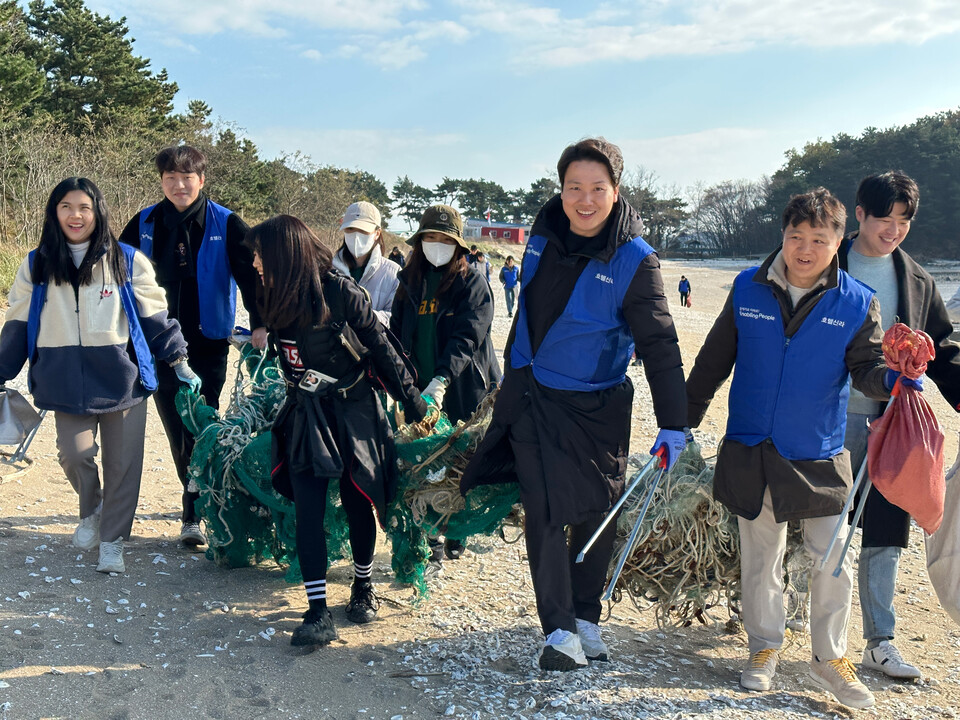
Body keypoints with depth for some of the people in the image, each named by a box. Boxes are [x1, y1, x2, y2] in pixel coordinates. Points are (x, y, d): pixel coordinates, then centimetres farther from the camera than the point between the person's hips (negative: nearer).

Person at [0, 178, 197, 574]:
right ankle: (91, 511, 24)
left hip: (123, 377, -1)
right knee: (74, 453, -9)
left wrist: (179, 361, 6)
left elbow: (155, 316, 7)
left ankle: (112, 541, 19)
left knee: (122, 463, 2)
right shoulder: (36, 266, 7)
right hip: (67, 381, 1)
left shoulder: (127, 261, 2)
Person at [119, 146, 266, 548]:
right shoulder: (144, 224, 4)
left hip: (209, 343, -3)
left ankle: (194, 514, 0)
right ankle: (200, 497, 25)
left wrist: (259, 323, -18)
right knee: (176, 430, 9)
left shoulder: (225, 225, -4)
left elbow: (250, 275, -6)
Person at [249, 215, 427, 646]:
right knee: (307, 509, -7)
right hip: (305, 415, 4)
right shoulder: (277, 299, 2)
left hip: (353, 412, -4)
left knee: (357, 503, 6)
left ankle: (363, 586, 30)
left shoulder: (341, 293, -15)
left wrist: (413, 404, -4)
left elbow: (381, 349, -9)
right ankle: (318, 612, -5)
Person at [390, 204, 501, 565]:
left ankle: (456, 535, 24)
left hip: (464, 391, -3)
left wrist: (442, 379, -29)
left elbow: (466, 337, -16)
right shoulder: (410, 282, 11)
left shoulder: (473, 284, -4)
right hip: (419, 392, 3)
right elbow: (397, 333, 15)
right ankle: (430, 545, 9)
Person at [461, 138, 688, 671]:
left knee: (597, 515, 10)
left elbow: (660, 346, -15)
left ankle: (586, 616, 29)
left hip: (599, 406, -2)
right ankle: (558, 628, 5)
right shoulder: (544, 237, -1)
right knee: (546, 513, -3)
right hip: (534, 397, 2)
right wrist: (510, 380, 21)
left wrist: (673, 425, -21)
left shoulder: (634, 261, -14)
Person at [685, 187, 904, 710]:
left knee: (832, 562, 5)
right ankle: (764, 647, 31)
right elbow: (715, 358, 6)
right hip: (750, 451, 1)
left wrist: (892, 379, -25)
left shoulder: (857, 303, -5)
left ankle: (829, 658, 25)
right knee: (759, 555, 13)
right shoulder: (748, 289, -2)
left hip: (818, 456, -1)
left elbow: (866, 368, -1)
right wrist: (684, 418, 9)